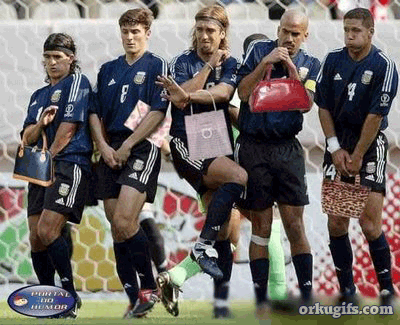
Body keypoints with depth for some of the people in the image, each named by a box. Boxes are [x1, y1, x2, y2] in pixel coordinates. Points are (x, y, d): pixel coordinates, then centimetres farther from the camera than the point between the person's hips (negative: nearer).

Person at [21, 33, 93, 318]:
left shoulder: (77, 81, 1)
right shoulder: (39, 95, 23)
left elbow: (69, 125, -8)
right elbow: (27, 138, 16)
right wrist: (41, 123, -5)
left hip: (69, 164, -8)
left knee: (47, 231, -19)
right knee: (36, 238, 0)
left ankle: (70, 295, -9)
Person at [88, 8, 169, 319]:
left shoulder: (157, 66, 2)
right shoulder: (108, 70, 18)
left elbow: (157, 112, -7)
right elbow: (95, 113, 16)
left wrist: (127, 145, -12)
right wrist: (104, 147, 0)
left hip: (142, 147, -6)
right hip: (111, 152, 6)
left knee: (125, 221, -21)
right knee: (117, 230, 2)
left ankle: (149, 289, -7)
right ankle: (135, 301, 7)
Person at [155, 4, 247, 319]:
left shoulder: (230, 64, 8)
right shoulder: (184, 61, 2)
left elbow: (223, 93, -13)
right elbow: (180, 98, -15)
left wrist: (188, 95, -29)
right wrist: (210, 65, -14)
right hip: (187, 144, -4)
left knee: (223, 232, 1)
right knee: (239, 176, -31)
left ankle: (222, 296, 4)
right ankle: (204, 245, -26)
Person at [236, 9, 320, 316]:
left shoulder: (310, 64, 8)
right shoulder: (258, 50, 2)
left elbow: (306, 103, -6)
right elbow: (244, 93, -5)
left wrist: (292, 69, -16)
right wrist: (265, 63, -15)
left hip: (288, 149, 2)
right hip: (254, 147, -2)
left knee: (295, 224, -2)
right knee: (261, 226, 0)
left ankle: (307, 297, 1)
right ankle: (261, 300, 5)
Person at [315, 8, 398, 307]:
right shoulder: (333, 60, 2)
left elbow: (375, 116, -13)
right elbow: (324, 106, 7)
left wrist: (357, 157, -11)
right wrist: (335, 149, 0)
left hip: (370, 146, -4)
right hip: (338, 145, 4)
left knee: (369, 223, -11)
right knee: (336, 223, 1)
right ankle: (347, 291, 11)